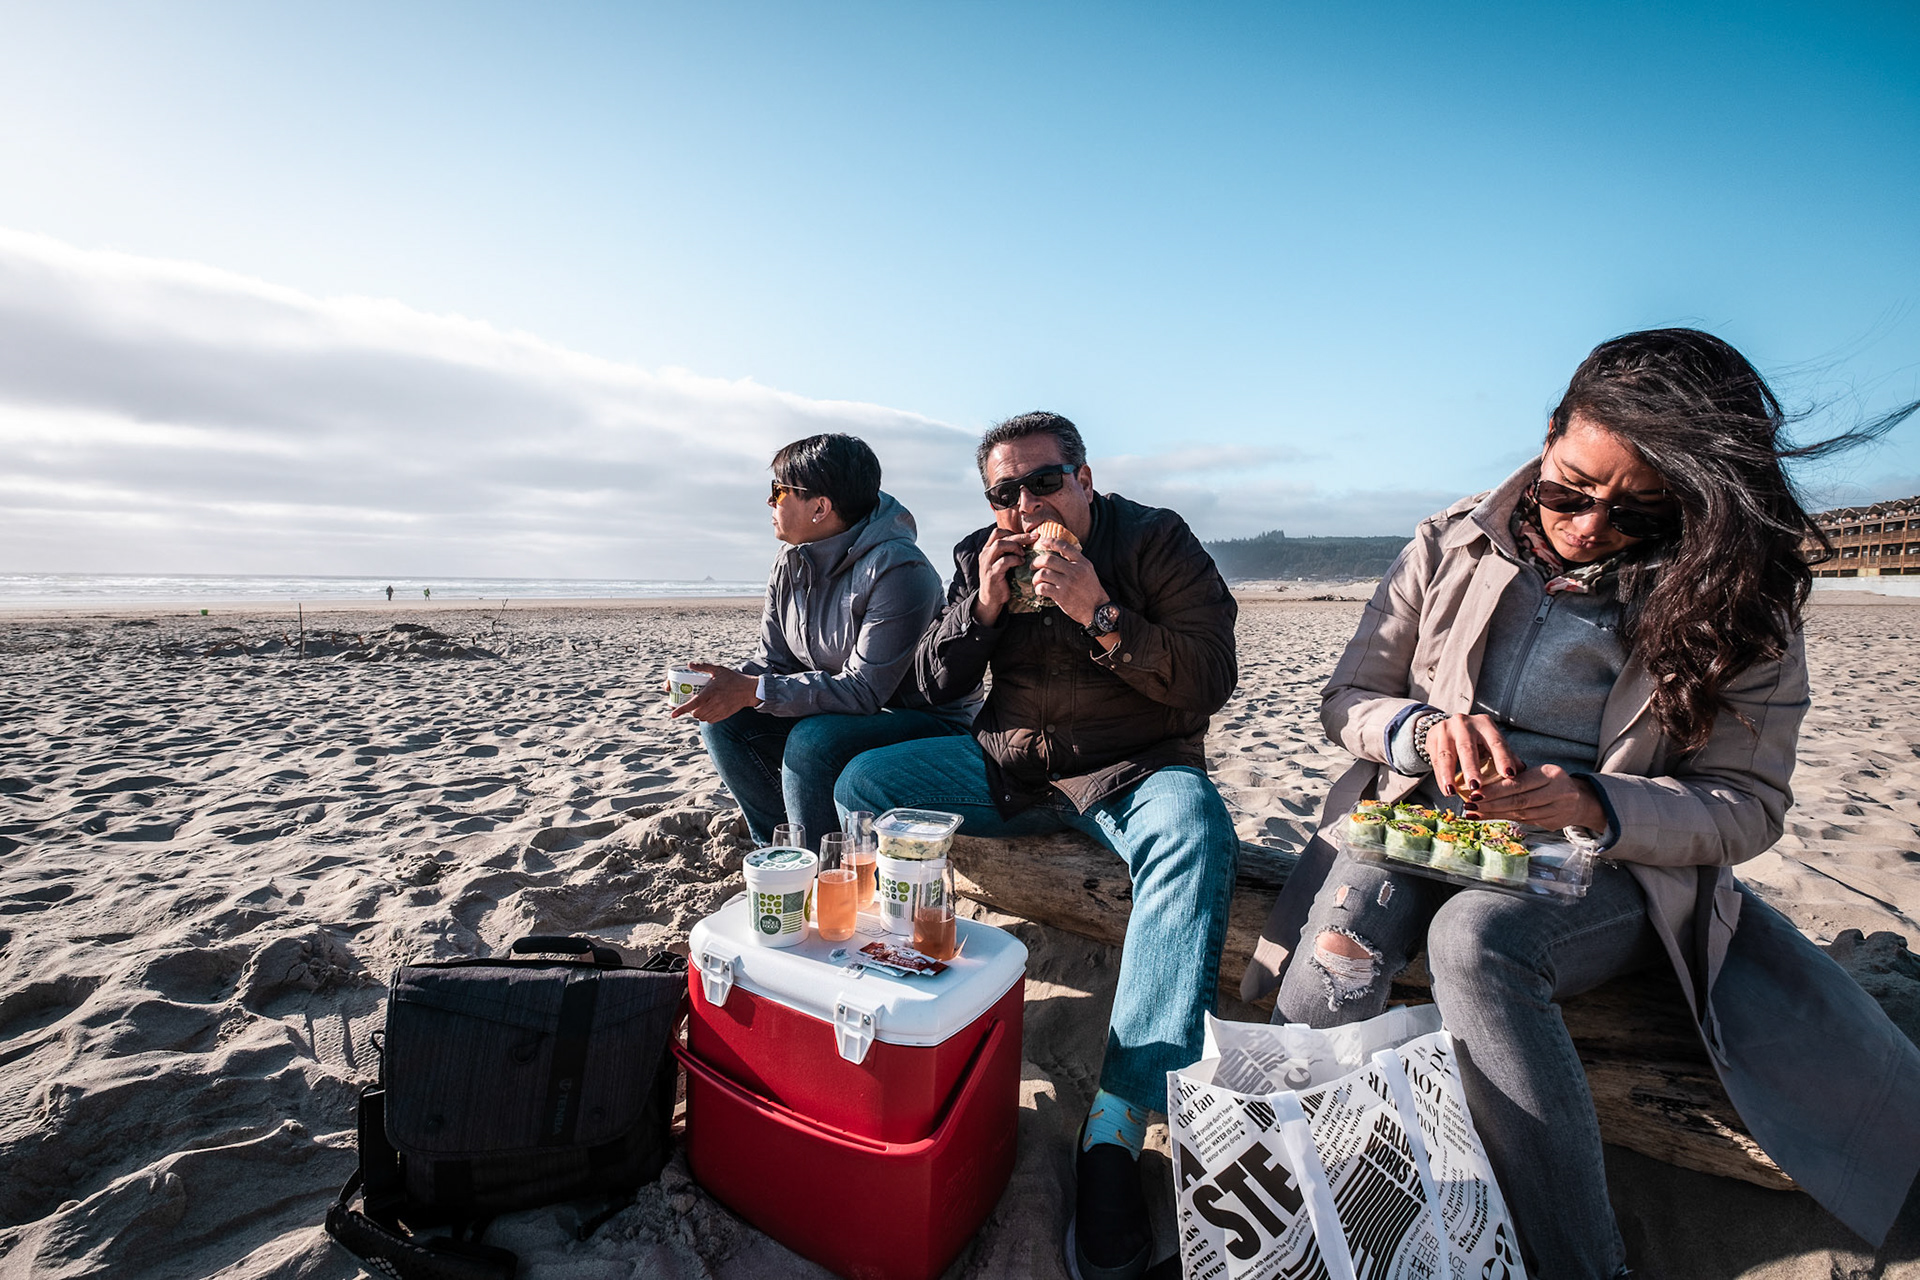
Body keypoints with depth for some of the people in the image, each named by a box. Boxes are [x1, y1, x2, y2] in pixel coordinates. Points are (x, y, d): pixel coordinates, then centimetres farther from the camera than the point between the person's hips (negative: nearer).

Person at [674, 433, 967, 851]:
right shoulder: (789, 566, 1)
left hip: (922, 722, -8)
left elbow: (863, 690, -29)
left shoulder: (897, 571, -26)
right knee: (722, 721, -5)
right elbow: (772, 659, 5)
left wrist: (752, 691, -31)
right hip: (831, 715, 8)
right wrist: (724, 683, -17)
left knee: (813, 740, -33)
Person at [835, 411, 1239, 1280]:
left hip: (1134, 767, -3)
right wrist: (982, 605, -14)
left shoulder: (1156, 541, -6)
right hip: (1009, 764, 4)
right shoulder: (979, 557, 5)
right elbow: (935, 686, 3)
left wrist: (1100, 613, -26)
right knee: (863, 783, -10)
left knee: (1194, 832, -36)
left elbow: (1210, 683, -14)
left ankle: (1117, 1123, -30)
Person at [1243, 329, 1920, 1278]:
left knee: (1477, 934, -34)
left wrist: (1595, 804, -22)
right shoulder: (1453, 544, 1)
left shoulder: (1736, 603, -2)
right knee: (1351, 905, -31)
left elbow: (1747, 804, -2)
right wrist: (1424, 729, -19)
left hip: (1611, 867, -1)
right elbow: (1346, 700, 3)